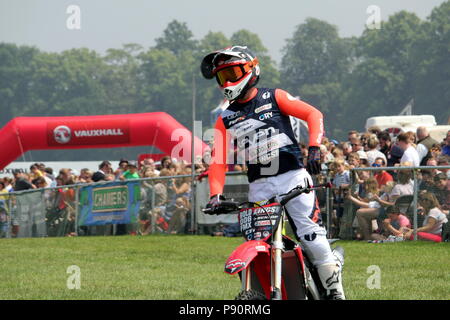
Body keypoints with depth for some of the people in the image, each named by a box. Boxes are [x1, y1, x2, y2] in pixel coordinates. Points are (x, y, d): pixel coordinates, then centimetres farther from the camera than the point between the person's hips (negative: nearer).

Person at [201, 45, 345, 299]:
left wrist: (314, 148, -14)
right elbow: (218, 161, 6)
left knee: (310, 232, -14)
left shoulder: (274, 97, 5)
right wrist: (216, 194, -9)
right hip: (259, 188, 4)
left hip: (293, 177, -4)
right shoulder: (226, 119, 14)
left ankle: (335, 288, -3)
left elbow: (314, 114, 0)